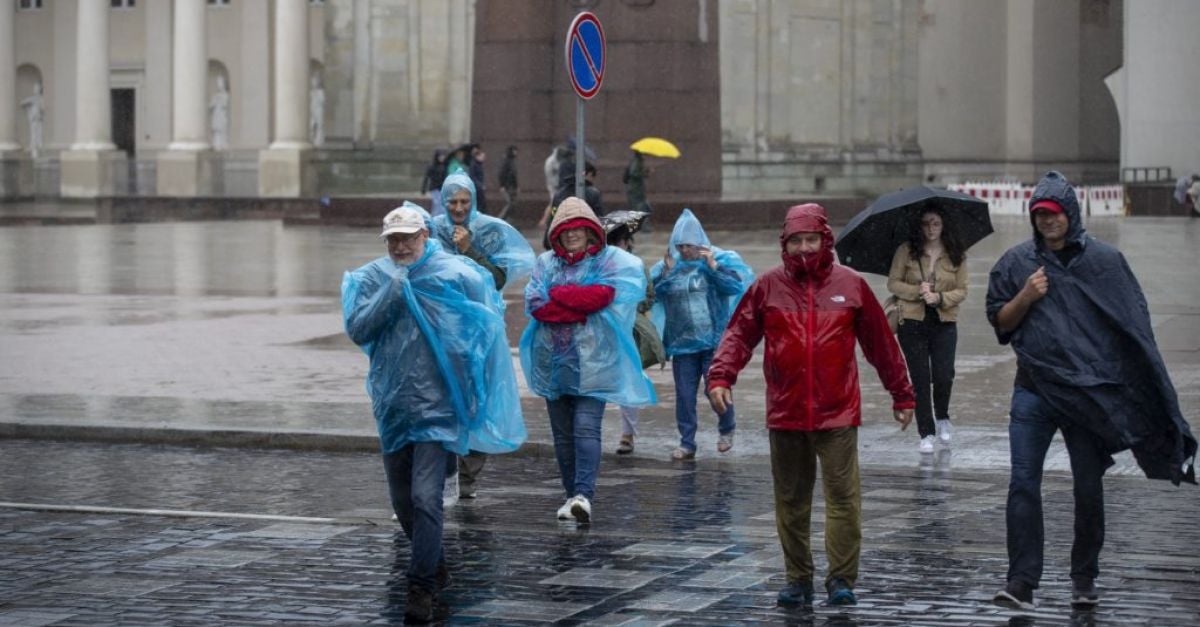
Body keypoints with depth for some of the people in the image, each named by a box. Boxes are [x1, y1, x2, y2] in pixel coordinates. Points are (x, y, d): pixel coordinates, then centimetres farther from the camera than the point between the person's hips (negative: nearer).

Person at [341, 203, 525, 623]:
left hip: (437, 404, -4)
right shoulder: (373, 277, 2)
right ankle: (435, 568, 34)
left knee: (425, 497, -15)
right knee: (402, 501, 13)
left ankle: (422, 588, -9)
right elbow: (357, 329, -8)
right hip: (392, 405, 4)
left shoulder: (457, 274, -7)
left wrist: (474, 390, -3)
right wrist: (393, 289, -16)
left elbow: (488, 329, -1)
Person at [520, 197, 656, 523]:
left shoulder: (609, 260, 3)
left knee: (586, 427, -15)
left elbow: (602, 295, -14)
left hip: (593, 361, -4)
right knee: (562, 433, 7)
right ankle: (572, 495, 15)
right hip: (553, 359, 4)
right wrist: (580, 305, -10)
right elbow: (534, 305, -3)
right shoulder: (546, 262, 11)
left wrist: (557, 294, -6)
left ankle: (584, 494, -24)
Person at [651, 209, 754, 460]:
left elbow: (738, 284, -14)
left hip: (714, 340, -3)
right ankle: (686, 443, 15)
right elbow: (652, 293, -1)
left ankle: (726, 429, 24)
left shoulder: (721, 259, -2)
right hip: (682, 343, 3)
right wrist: (666, 272, -14)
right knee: (684, 395, 4)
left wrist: (714, 267, -20)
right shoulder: (668, 264, 5)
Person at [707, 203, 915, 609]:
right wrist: (720, 377, -16)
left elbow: (881, 344, 7)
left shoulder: (851, 285, 3)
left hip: (838, 414, -2)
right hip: (785, 415, 2)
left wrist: (902, 395, 10)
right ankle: (798, 580, 18)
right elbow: (739, 334, 1)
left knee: (843, 497, -6)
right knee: (791, 501, 9)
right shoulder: (768, 287, 4)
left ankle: (842, 579, 0)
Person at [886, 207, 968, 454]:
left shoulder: (956, 255, 2)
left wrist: (940, 298, -15)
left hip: (944, 324, 0)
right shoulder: (906, 251, 1)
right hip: (912, 323, 0)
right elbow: (893, 283, 1)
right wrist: (917, 292, -14)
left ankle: (942, 419, 21)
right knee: (920, 379, 2)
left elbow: (962, 291, 2)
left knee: (943, 376, -9)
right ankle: (926, 434, 11)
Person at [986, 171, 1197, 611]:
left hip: (1090, 390, 0)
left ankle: (1084, 579, 21)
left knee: (1088, 488, 8)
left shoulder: (1104, 260, 3)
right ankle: (1022, 582, -9)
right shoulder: (1016, 262, 7)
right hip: (1034, 390, 0)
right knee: (1023, 484, -9)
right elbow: (1000, 323, 9)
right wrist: (1026, 297, -10)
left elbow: (1134, 324, 4)